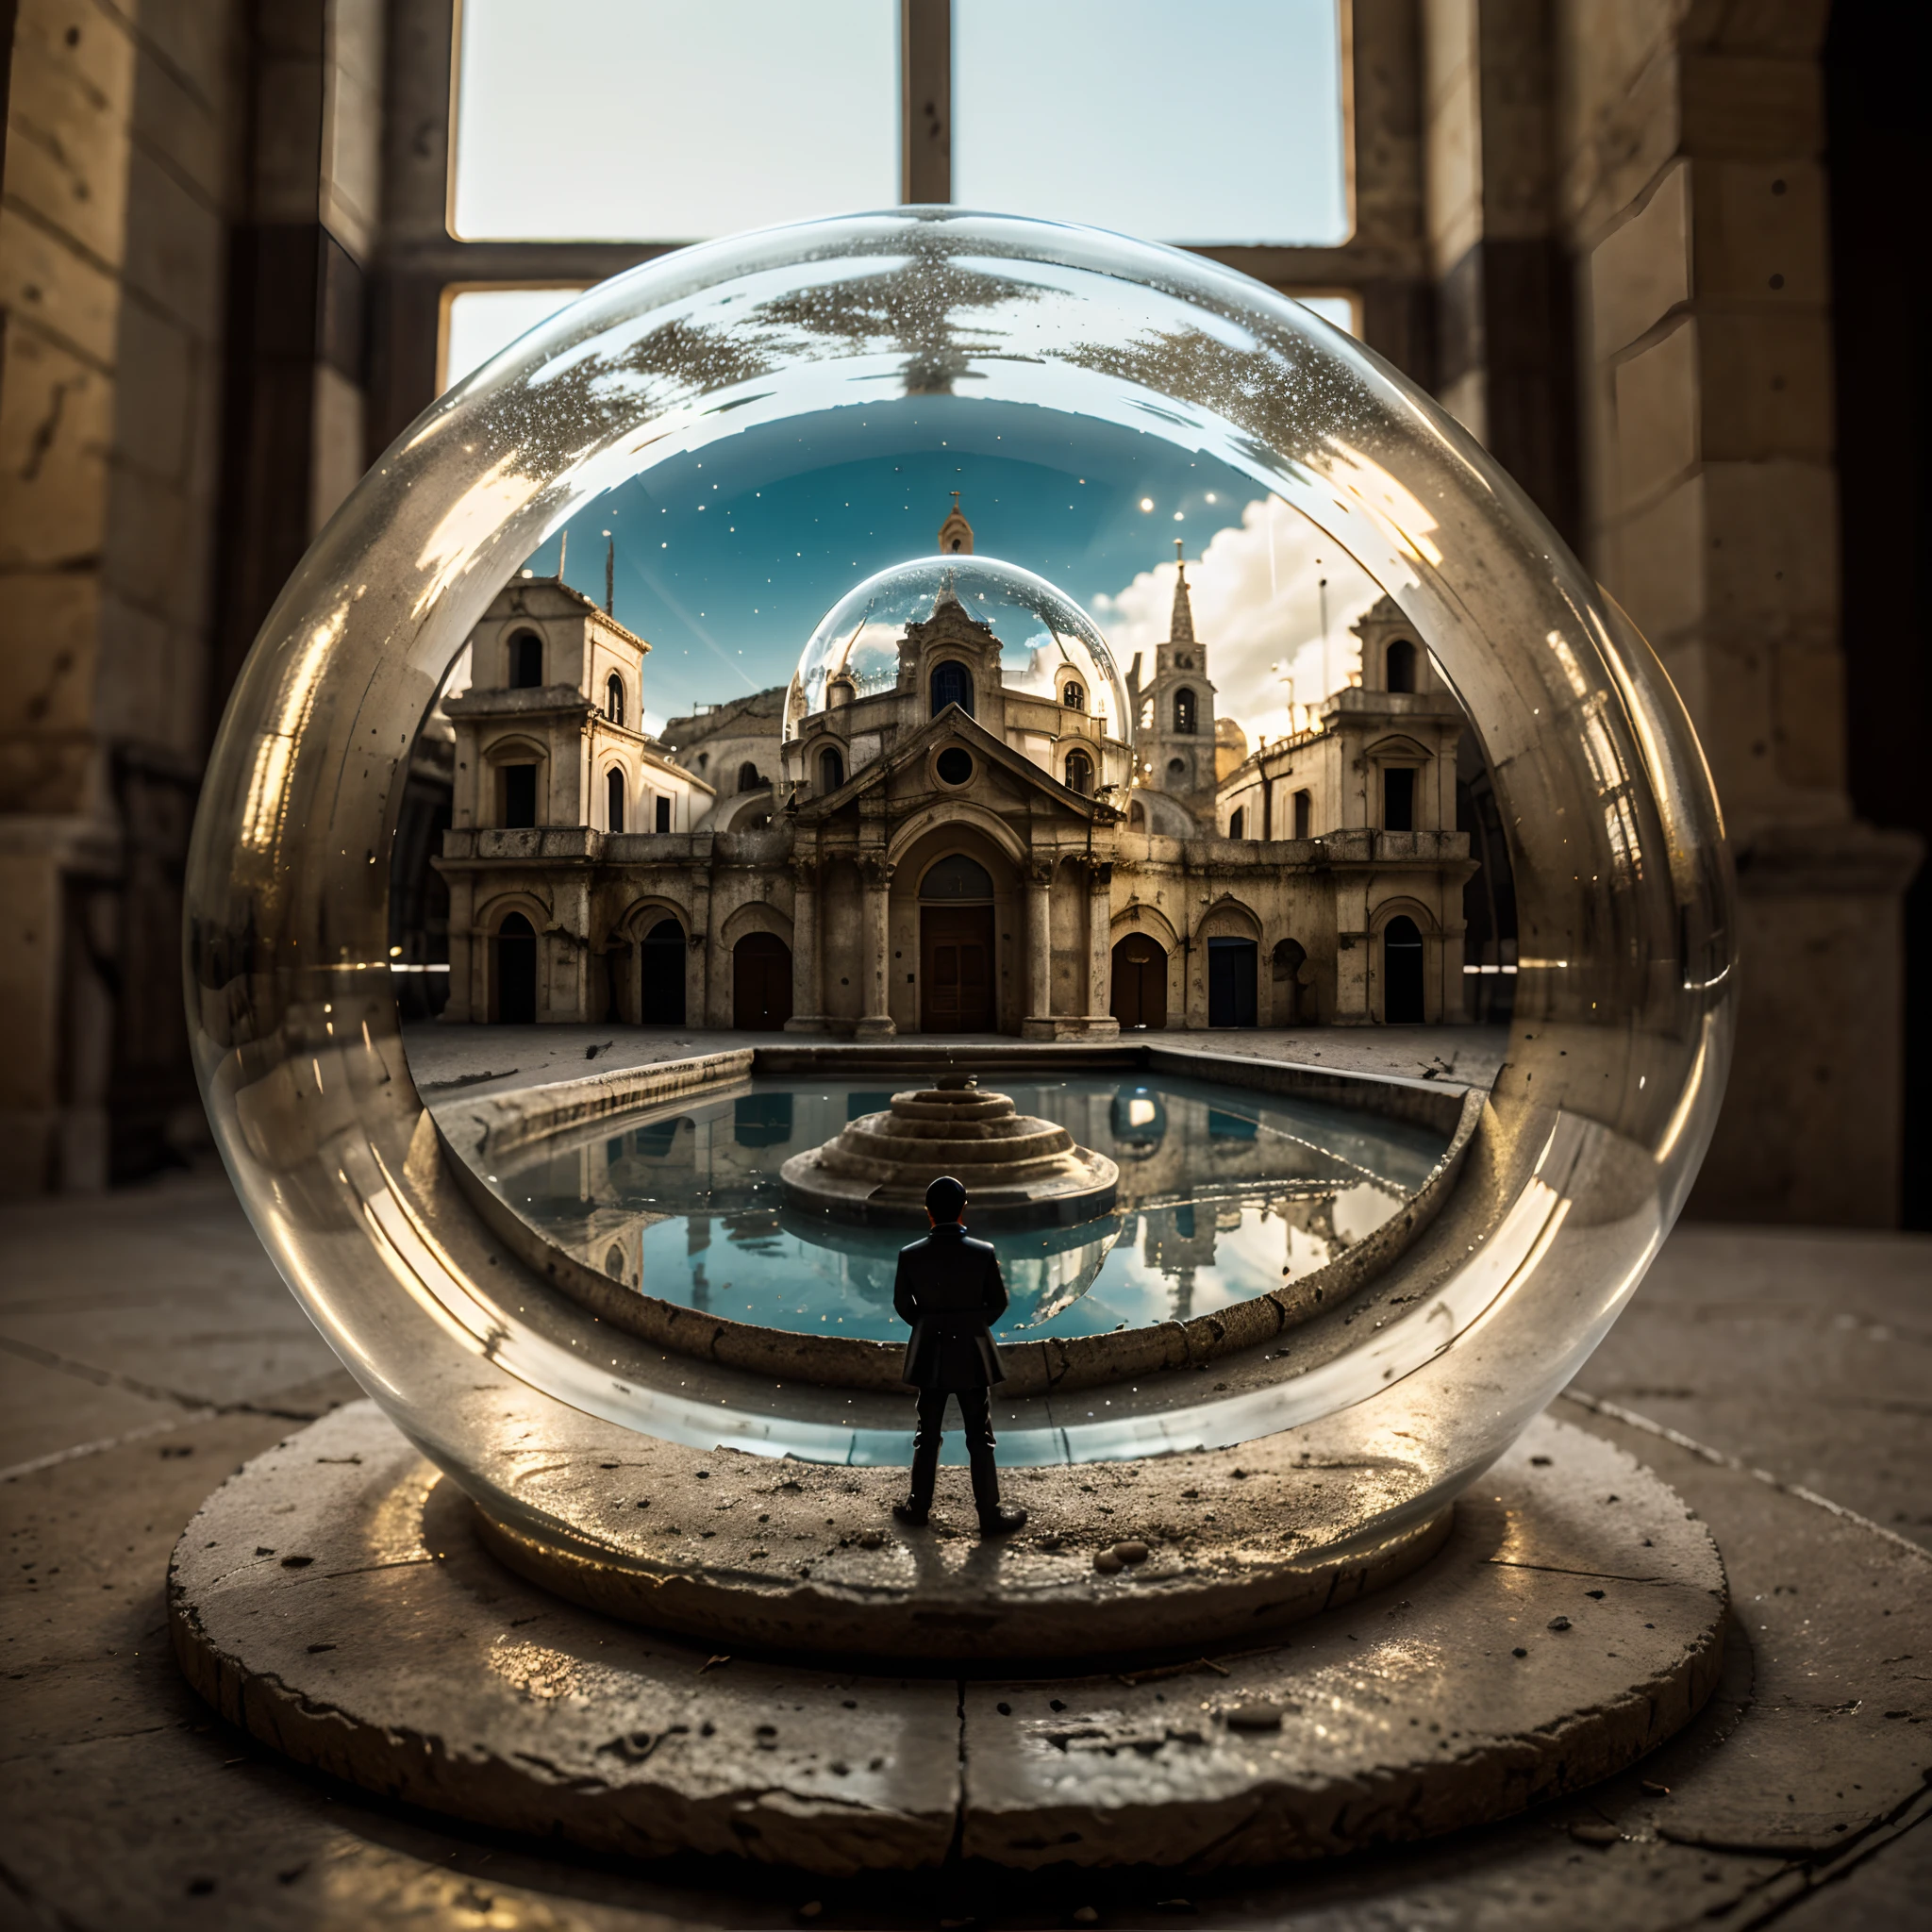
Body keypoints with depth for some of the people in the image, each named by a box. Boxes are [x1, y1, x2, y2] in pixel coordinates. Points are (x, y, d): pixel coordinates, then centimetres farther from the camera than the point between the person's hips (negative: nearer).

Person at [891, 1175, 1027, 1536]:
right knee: (980, 1437, 9)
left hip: (929, 1356, 2)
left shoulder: (910, 1255, -11)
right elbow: (998, 1303, -4)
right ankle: (990, 1514, 16)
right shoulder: (983, 1252, -14)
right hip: (972, 1355, -1)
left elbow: (902, 1304, 0)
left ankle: (919, 1507, 27)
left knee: (927, 1435, 16)